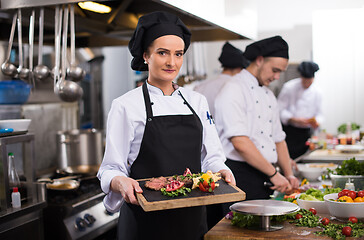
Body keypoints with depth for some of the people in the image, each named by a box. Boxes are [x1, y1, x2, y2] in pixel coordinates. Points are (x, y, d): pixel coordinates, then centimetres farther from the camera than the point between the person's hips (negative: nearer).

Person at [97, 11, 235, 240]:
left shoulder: (197, 101, 7)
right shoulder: (126, 106, -7)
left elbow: (211, 157, 9)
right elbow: (111, 169, -7)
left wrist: (221, 171, -11)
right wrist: (121, 182, -28)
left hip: (192, 218, 4)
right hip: (145, 220, -4)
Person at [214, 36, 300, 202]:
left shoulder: (269, 96, 18)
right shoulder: (234, 90, -10)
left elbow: (278, 140, 24)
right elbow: (240, 143, -20)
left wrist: (288, 175, 10)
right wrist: (274, 174, -15)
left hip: (265, 180, 8)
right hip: (240, 175, -8)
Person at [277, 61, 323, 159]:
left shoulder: (316, 92, 7)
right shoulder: (289, 87, -7)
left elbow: (319, 113, 14)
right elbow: (280, 110, -7)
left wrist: (317, 122, -9)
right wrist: (295, 120, -19)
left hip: (306, 132, 4)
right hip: (290, 131, -4)